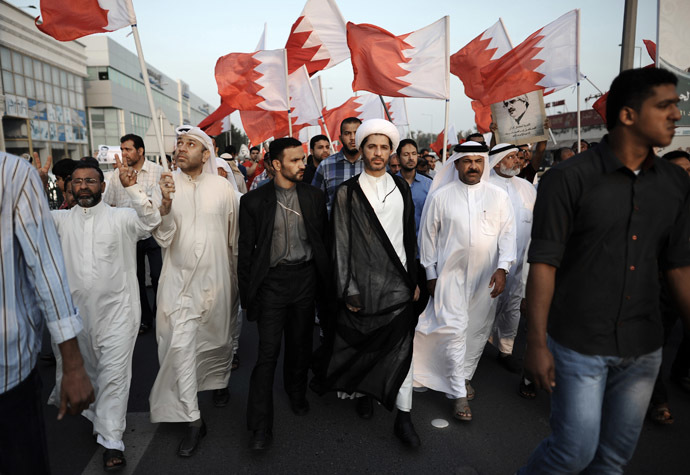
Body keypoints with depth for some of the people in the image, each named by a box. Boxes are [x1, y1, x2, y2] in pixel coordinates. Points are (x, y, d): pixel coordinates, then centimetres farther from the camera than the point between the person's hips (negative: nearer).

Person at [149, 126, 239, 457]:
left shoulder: (222, 188, -5)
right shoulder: (167, 185, -5)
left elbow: (234, 239, 5)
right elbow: (163, 238, -10)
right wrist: (166, 202, -26)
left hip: (216, 277, 1)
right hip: (179, 279, 0)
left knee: (218, 338, 17)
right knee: (180, 345, -5)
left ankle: (219, 379, 48)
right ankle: (192, 419, 9)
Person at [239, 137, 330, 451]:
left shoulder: (315, 197, 2)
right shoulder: (253, 201, -5)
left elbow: (324, 241, 7)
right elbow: (246, 250, -1)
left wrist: (325, 281, 4)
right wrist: (247, 294, -2)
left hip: (305, 278, 3)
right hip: (272, 280, -2)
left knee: (300, 343, 17)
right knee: (268, 352, -1)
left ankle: (296, 392, 43)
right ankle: (261, 427, 11)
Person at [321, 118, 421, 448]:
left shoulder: (401, 188, 8)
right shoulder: (347, 193, -2)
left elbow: (410, 237, 10)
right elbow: (341, 244, -4)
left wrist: (414, 279, 9)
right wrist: (348, 290, -7)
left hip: (399, 283, 2)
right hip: (364, 284, -2)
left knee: (401, 349, 3)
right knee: (363, 344, 11)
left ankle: (403, 416, 14)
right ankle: (363, 393, 36)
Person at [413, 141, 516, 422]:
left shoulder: (498, 196, 4)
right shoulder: (440, 196, 0)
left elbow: (507, 233, 4)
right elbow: (428, 236, 5)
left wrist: (502, 268, -9)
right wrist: (430, 275, 5)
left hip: (486, 277, 2)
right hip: (451, 273, -2)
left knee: (478, 330, 11)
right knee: (454, 329, -6)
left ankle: (465, 375, 33)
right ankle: (459, 395, 3)